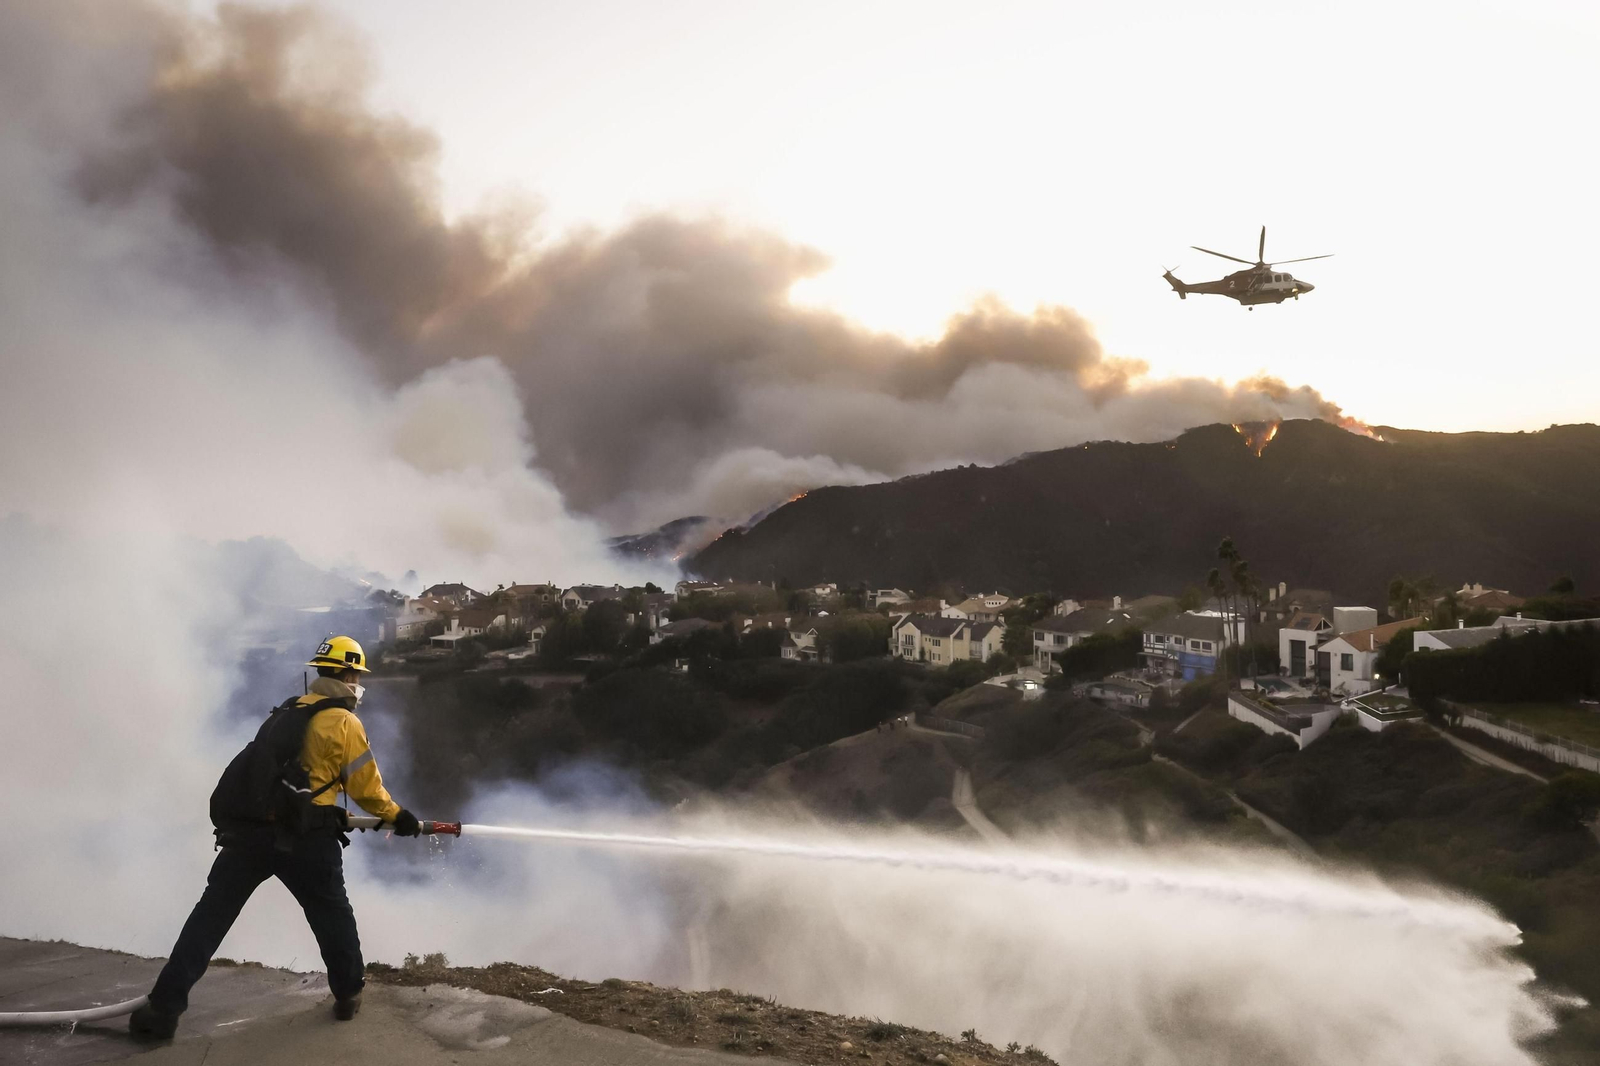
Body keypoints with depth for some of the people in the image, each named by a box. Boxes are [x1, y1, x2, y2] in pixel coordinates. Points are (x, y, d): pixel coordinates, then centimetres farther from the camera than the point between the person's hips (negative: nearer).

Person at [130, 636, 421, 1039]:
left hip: (249, 828, 5)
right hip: (303, 836, -5)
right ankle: (348, 994, 25)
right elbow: (366, 786, -3)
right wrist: (396, 816, 13)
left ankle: (164, 1008, 8)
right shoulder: (345, 723, -5)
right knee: (333, 916, 16)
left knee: (210, 915, 10)